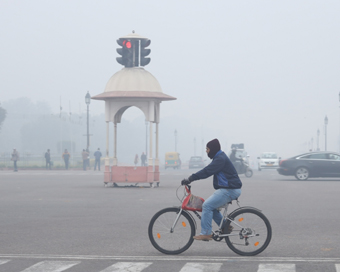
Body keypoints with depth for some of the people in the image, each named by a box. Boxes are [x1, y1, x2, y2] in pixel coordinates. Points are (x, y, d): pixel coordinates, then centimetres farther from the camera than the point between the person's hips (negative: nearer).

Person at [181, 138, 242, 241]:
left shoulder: (220, 159, -16)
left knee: (207, 205, -15)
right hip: (226, 189, 11)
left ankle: (205, 233, -15)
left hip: (229, 190, -11)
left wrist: (190, 178, -25)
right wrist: (191, 178, 14)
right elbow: (207, 171, 21)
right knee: (212, 206, 15)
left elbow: (207, 171, -24)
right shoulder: (219, 157, 19)